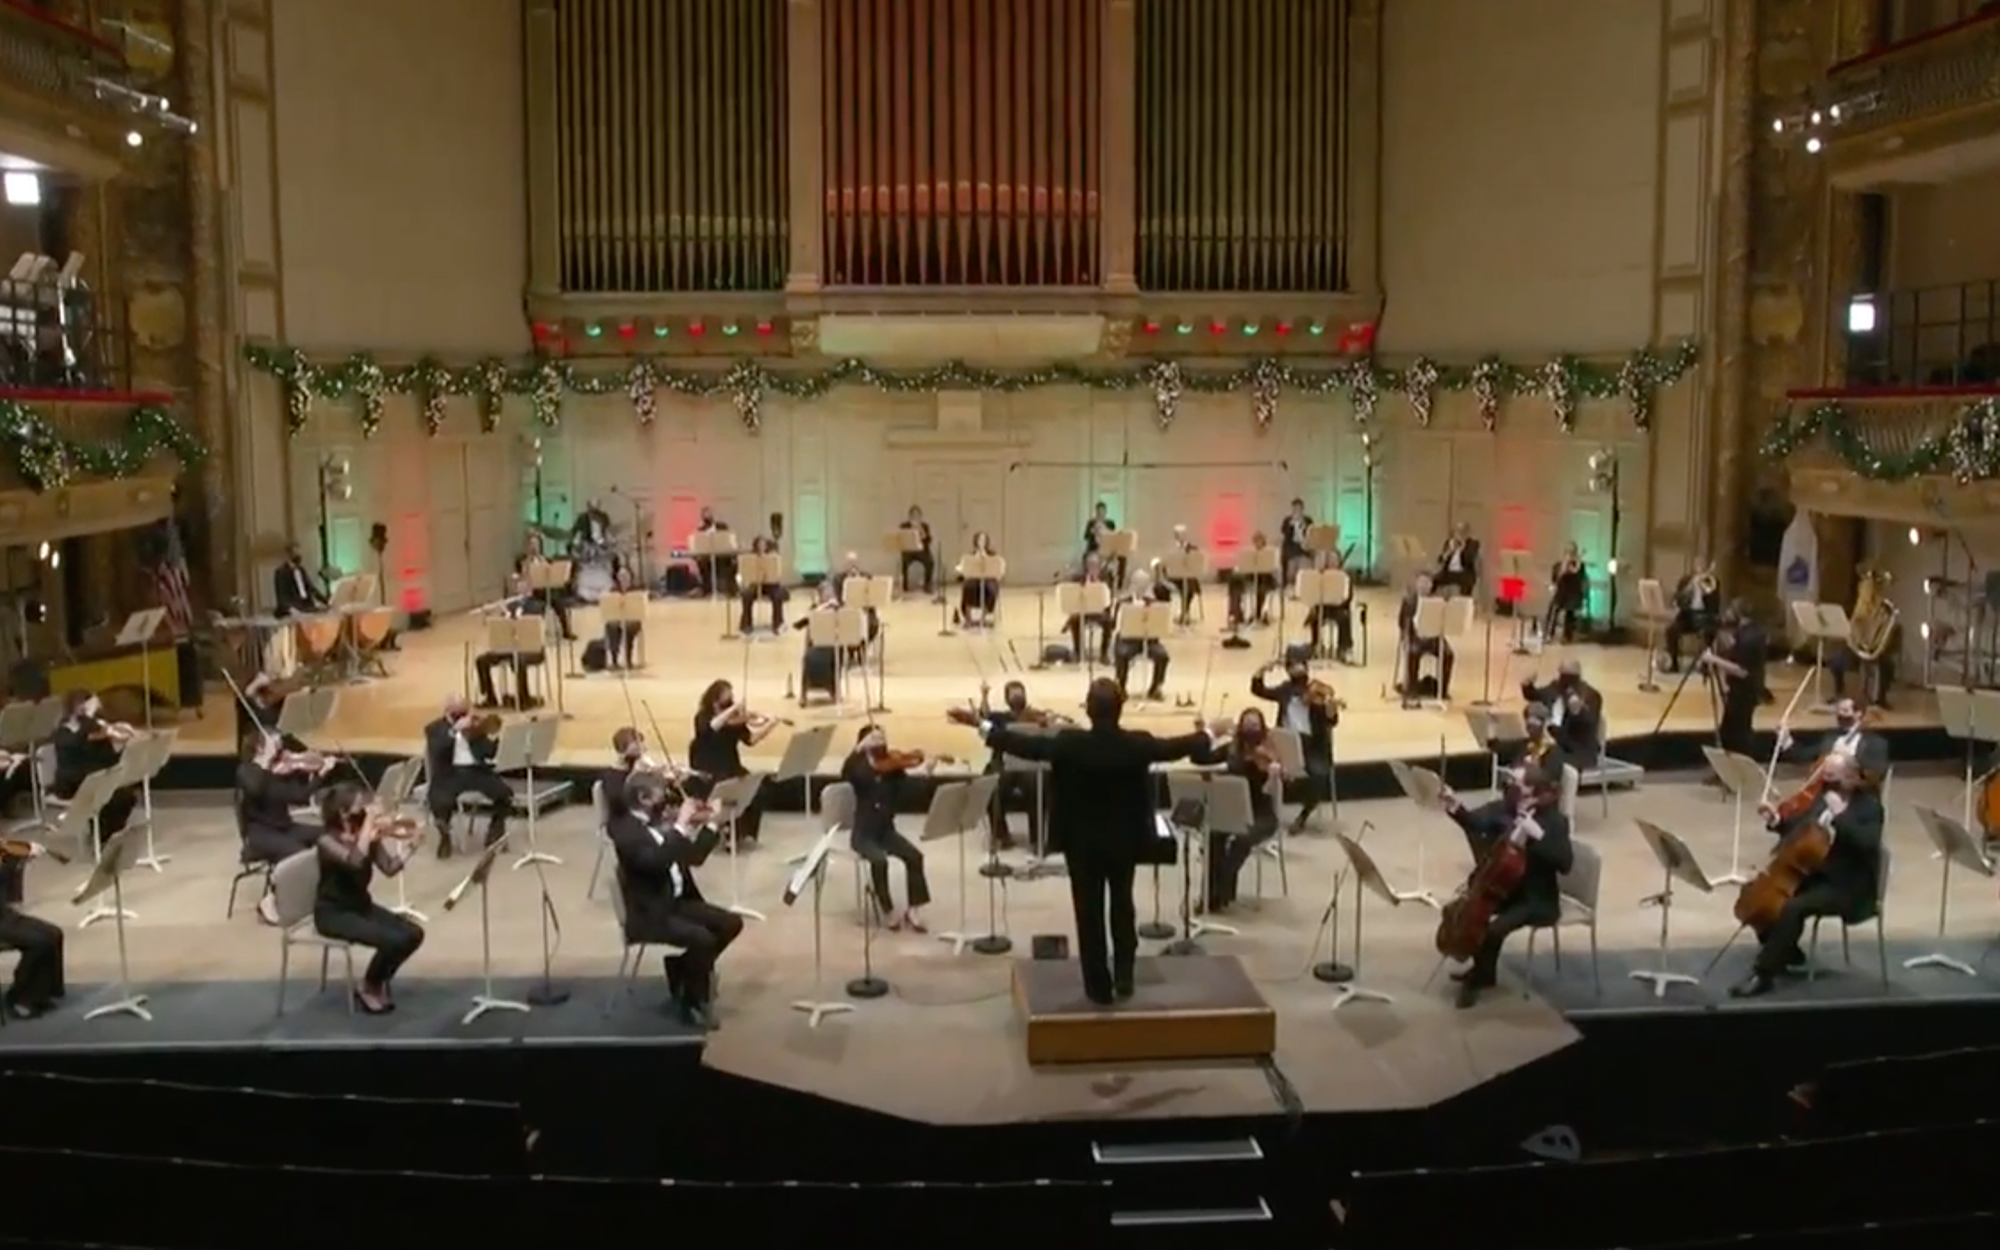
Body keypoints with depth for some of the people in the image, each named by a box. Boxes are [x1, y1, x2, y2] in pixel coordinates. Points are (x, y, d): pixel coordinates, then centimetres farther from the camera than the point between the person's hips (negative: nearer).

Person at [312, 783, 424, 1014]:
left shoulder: (366, 835, 1)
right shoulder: (328, 840, -20)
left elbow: (389, 868, -8)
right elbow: (355, 861, -39)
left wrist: (408, 844, -22)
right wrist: (368, 824, -35)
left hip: (362, 905, 7)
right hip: (333, 913, -7)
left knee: (413, 934, -10)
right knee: (393, 940, -24)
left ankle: (379, 979, 14)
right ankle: (368, 987, 2)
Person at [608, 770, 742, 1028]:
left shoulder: (660, 823, 10)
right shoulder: (626, 830, -16)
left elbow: (694, 857, 17)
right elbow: (657, 861, -34)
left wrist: (709, 824, 8)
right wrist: (681, 826, -29)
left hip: (679, 902, 9)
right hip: (650, 915, -9)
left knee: (731, 923, -1)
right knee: (702, 938, -28)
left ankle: (685, 971, 14)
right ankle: (692, 1003, -7)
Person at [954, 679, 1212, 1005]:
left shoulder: (1068, 744, -21)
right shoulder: (1139, 744, -15)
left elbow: (1025, 745, -14)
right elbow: (1176, 747, 1)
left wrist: (981, 724, -4)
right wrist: (1206, 733, 22)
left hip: (1082, 841, -2)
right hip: (1126, 839, 2)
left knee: (1089, 911, 9)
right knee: (1122, 905, 22)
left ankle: (1099, 986, 15)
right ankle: (1124, 977, 24)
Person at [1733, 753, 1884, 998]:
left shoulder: (1869, 806, -12)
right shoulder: (1824, 798, 9)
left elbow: (1867, 843, -31)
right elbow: (1800, 831, 19)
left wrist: (1839, 815, -33)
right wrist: (1776, 821, 1)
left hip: (1847, 887, -9)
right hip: (1815, 875, 9)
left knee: (1793, 908, -31)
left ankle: (1763, 974, -22)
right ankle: (1788, 954, 15)